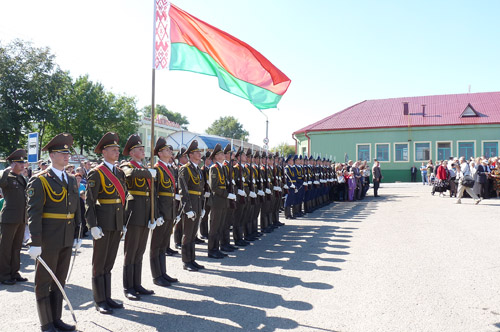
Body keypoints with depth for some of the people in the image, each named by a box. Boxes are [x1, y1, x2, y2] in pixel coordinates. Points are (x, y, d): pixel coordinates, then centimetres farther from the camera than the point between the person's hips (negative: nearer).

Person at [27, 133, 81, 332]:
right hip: (49, 239, -6)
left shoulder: (72, 180, 10)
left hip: (67, 240, 6)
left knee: (60, 280, 16)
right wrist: (35, 243, -17)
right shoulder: (39, 181, -10)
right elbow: (33, 213, -14)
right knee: (44, 282, 8)